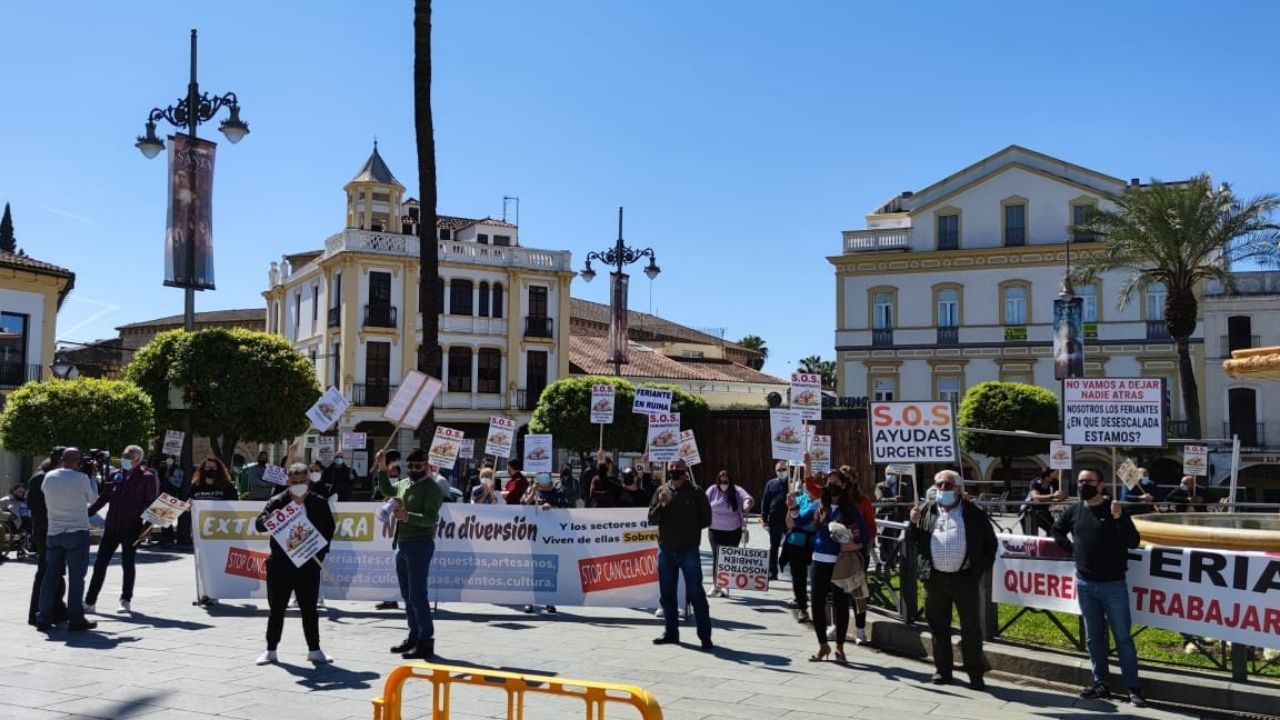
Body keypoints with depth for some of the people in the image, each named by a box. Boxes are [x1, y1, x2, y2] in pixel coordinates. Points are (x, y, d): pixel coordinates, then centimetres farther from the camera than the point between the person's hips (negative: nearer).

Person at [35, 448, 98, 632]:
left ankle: (43, 618, 14)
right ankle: (76, 620, 0)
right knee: (76, 577, -1)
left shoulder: (49, 477, 1)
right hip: (77, 533, -5)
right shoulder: (81, 478, -12)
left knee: (50, 575, 12)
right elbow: (92, 498, 3)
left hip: (53, 533, 5)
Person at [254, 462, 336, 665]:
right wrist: (271, 518, -27)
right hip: (280, 564, 0)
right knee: (276, 609, 7)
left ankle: (314, 650, 17)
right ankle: (271, 650, 19)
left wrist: (320, 552, -5)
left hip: (308, 564, 0)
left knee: (310, 609, 7)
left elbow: (329, 529, 6)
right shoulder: (277, 502, 1)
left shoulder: (319, 503, 3)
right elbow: (259, 525, -6)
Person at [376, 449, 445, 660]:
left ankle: (426, 642, -7)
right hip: (403, 544, 8)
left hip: (420, 545, -8)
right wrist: (381, 469, 22)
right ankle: (414, 636, 23)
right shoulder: (404, 484, 14)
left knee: (417, 595, -10)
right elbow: (387, 490, 34)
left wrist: (408, 517, -34)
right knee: (407, 595, 13)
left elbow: (431, 518, -20)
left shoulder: (431, 488, -10)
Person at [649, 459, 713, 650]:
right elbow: (652, 519, 2)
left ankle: (705, 635, 1)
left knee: (696, 593, -3)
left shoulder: (696, 493, -4)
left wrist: (690, 528, -5)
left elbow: (706, 519, 2)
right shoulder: (662, 491, 4)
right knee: (666, 593, 11)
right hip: (666, 549, 4)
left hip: (689, 550, -4)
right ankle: (671, 631, 24)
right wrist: (661, 504, -14)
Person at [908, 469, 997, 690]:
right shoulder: (927, 511, 8)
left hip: (964, 578, -2)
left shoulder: (973, 513, 1)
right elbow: (914, 540, 12)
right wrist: (914, 524, -7)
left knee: (971, 627, 2)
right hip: (935, 578, 3)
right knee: (938, 626, 9)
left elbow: (989, 542, 7)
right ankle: (942, 670, 19)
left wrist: (982, 568, 0)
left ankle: (975, 674, 12)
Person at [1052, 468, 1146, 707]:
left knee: (1123, 637, 1)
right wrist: (1071, 548, 8)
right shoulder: (1074, 511, 4)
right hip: (1085, 584, 4)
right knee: (1094, 637, 11)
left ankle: (1134, 688, 6)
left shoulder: (1115, 510, -8)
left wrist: (1119, 519, -28)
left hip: (1113, 584, -4)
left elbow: (1133, 542, -15)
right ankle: (1101, 684, 20)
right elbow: (1057, 531, 23)